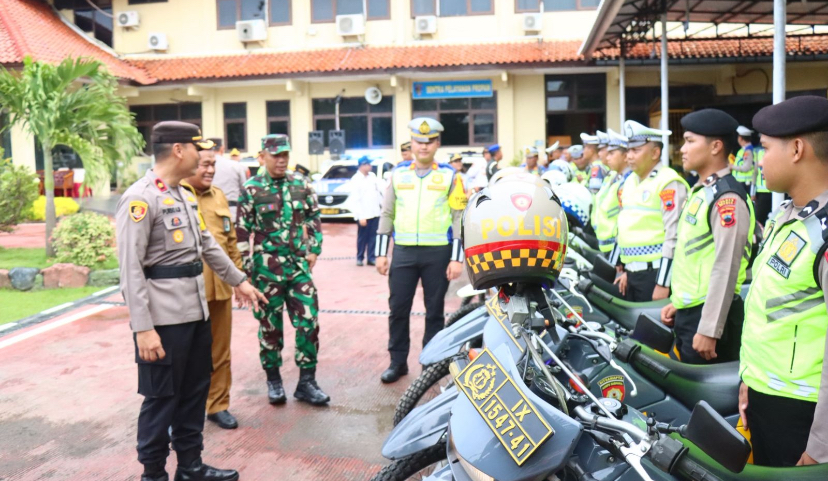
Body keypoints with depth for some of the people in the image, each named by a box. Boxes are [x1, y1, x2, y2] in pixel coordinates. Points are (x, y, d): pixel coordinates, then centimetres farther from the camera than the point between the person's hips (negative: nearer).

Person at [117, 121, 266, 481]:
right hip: (164, 318, -9)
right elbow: (131, 268, -19)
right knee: (162, 398, 4)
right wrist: (143, 327, -22)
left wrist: (239, 281, 26)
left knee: (195, 392, 17)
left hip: (196, 311, 9)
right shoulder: (140, 198, -15)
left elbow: (207, 244, 24)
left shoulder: (184, 195, 13)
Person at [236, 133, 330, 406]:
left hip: (299, 266, 3)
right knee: (270, 325, 8)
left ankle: (306, 382, 12)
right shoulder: (251, 189, -4)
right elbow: (242, 231, -4)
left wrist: (314, 250, 7)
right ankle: (273, 380, 25)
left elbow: (314, 218, 15)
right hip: (266, 268, -3)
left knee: (309, 322, 0)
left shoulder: (301, 185, 6)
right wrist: (247, 267, -6)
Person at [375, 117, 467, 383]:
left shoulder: (450, 176, 2)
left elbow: (459, 218, -1)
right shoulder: (398, 174, 9)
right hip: (403, 252, 2)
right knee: (398, 309, 5)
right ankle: (398, 362, 19)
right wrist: (381, 253, 7)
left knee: (434, 311, 8)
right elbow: (387, 214, 12)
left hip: (438, 252, -2)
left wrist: (457, 258, -7)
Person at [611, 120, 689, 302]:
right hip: (632, 273, 8)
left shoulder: (669, 183, -11)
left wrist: (663, 283, -18)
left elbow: (673, 237, -16)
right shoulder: (629, 182, 16)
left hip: (654, 272, -8)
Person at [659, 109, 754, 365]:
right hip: (688, 311, 9)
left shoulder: (727, 198, -17)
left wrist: (709, 329, -22)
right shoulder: (700, 191, 13)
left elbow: (726, 269, -22)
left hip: (709, 314, -9)